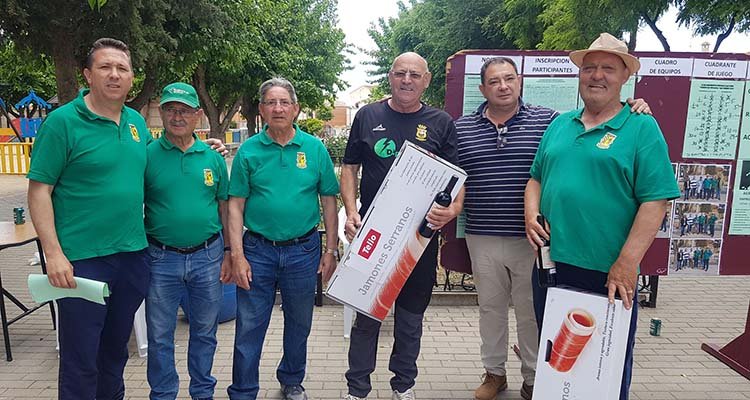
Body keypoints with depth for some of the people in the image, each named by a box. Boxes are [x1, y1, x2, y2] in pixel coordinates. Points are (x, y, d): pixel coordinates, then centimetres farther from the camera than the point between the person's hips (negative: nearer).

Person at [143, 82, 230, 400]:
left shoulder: (213, 157, 3)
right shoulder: (147, 155, -3)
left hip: (207, 256, 2)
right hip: (161, 259, -1)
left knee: (205, 331, 16)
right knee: (160, 335, 11)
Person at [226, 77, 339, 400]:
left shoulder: (315, 148, 0)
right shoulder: (248, 151, -1)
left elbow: (328, 201, 2)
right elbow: (236, 205, -2)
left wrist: (330, 250, 0)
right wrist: (237, 255, -8)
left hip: (303, 250, 1)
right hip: (258, 250, -1)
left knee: (299, 324, 17)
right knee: (249, 328, 6)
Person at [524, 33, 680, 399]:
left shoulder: (642, 128, -5)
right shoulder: (559, 125, 10)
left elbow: (654, 201, -12)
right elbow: (537, 178, 17)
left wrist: (626, 265, -19)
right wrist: (531, 214, -3)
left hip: (609, 275, -4)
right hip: (551, 264, 5)